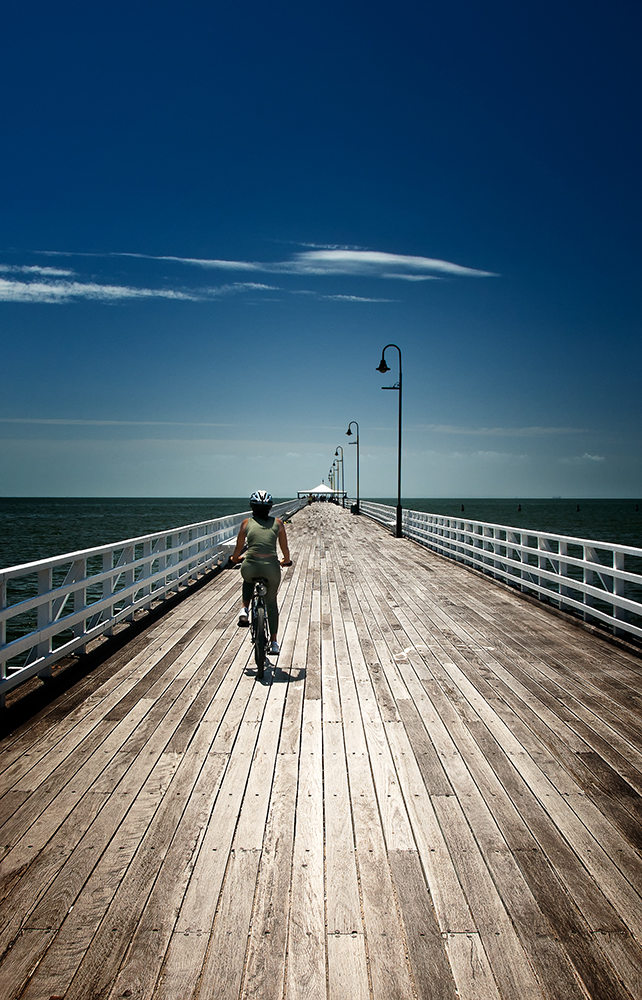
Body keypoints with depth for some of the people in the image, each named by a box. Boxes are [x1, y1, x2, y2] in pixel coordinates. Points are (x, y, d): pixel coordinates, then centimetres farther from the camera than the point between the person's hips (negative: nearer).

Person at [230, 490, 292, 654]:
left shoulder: (247, 523, 12)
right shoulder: (277, 523, 12)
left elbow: (238, 548, 20)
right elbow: (285, 549, 18)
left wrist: (234, 558, 42)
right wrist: (286, 561, 38)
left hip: (250, 566, 0)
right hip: (271, 567, 0)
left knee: (248, 580, 38)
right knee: (271, 602, 23)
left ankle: (245, 609, 17)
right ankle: (274, 641, 24)